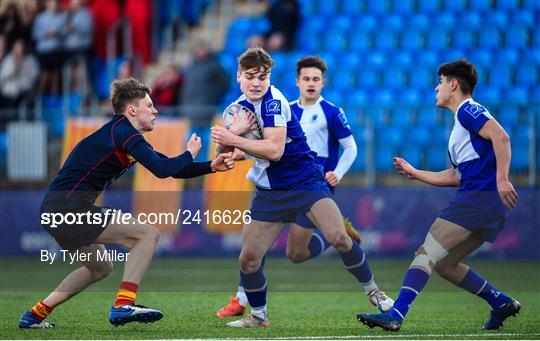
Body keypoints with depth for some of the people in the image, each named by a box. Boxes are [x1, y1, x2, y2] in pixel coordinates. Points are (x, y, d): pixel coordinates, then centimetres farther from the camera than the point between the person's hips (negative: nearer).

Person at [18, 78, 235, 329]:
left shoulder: (127, 135, 20)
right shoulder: (123, 131, -11)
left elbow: (169, 167, 22)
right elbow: (162, 169, -19)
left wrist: (211, 166, 13)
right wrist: (189, 155, 0)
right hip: (70, 207, -11)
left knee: (100, 269, 28)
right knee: (148, 233, -10)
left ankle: (35, 315, 26)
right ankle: (123, 305, -19)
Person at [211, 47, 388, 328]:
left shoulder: (274, 101, -16)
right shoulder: (239, 106, 7)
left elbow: (274, 149, -27)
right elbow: (224, 149, 4)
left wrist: (233, 139, -29)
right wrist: (235, 130, -16)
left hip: (306, 183, -6)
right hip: (269, 192, 6)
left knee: (338, 237, -25)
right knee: (248, 258, -1)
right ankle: (258, 316, 22)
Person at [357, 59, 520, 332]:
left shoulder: (468, 110, -3)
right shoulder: (461, 120, 27)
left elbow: (501, 137, -19)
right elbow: (456, 176, 29)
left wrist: (502, 178, -27)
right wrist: (414, 173, 30)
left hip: (481, 195, -10)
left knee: (427, 252, -15)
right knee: (443, 263, 13)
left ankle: (396, 314, -24)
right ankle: (501, 303, 14)